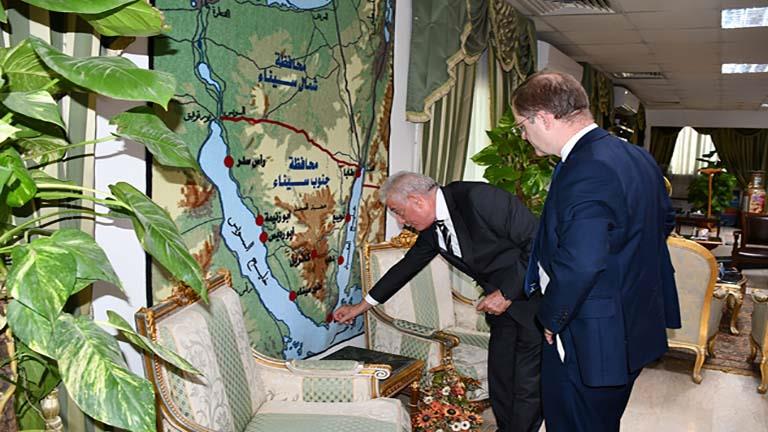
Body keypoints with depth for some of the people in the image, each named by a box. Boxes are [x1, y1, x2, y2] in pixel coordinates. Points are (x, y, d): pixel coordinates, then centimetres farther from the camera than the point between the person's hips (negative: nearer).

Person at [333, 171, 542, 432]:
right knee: (500, 380, 12)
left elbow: (537, 241, -22)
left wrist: (507, 293, -19)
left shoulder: (477, 197, -23)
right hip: (501, 300, 7)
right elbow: (407, 265, 15)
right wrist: (362, 306, 21)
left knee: (527, 384, -2)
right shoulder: (431, 228, 2)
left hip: (533, 295, -7)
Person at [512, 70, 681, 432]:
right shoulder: (638, 156, 5)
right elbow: (664, 220, 18)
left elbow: (579, 265, -33)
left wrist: (551, 318, -17)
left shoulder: (584, 171, -27)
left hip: (588, 344, -10)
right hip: (634, 332, 10)